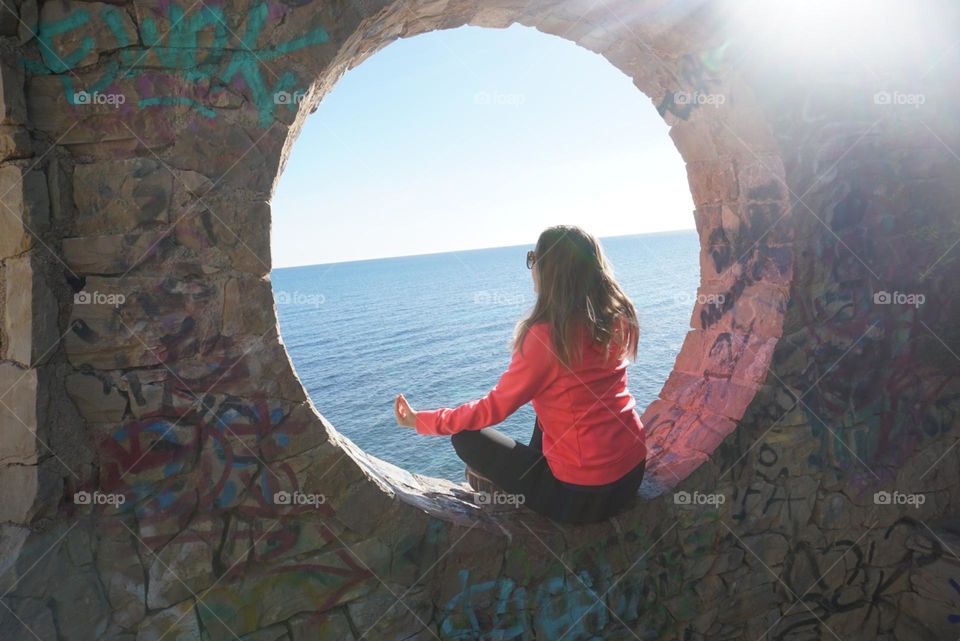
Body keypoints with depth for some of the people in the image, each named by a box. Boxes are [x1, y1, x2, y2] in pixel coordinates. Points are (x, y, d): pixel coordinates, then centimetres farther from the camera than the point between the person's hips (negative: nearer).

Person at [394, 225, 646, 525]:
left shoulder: (546, 335, -21)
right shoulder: (618, 318, -2)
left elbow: (495, 408, -12)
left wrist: (420, 420, -1)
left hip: (580, 494, -7)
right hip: (634, 471, 7)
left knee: (468, 439, 5)